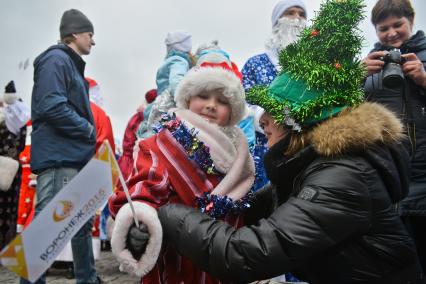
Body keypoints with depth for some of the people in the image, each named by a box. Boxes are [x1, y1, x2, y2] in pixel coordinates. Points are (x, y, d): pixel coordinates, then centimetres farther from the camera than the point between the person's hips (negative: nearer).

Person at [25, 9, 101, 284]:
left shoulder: (71, 64, 21)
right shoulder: (56, 59, -8)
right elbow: (52, 106, -21)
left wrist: (87, 144, 12)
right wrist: (88, 130, -11)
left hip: (75, 156, 11)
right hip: (59, 156, -11)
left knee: (82, 222, 16)